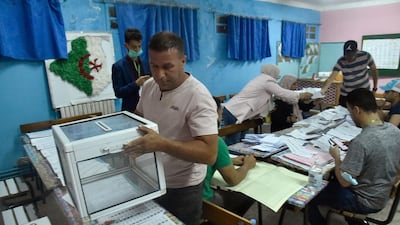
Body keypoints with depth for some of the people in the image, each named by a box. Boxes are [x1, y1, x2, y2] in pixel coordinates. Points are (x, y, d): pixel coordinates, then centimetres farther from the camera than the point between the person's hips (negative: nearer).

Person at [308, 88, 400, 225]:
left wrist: (336, 156, -12)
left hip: (365, 202, -7)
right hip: (383, 196, 8)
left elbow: (344, 181, -27)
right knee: (330, 180, 27)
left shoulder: (361, 142, -33)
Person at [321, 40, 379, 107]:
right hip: (346, 94, 0)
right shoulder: (341, 62, -18)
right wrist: (322, 90, -45)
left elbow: (373, 70, 2)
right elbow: (331, 78, -27)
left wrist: (375, 88, 5)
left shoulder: (366, 56, -14)